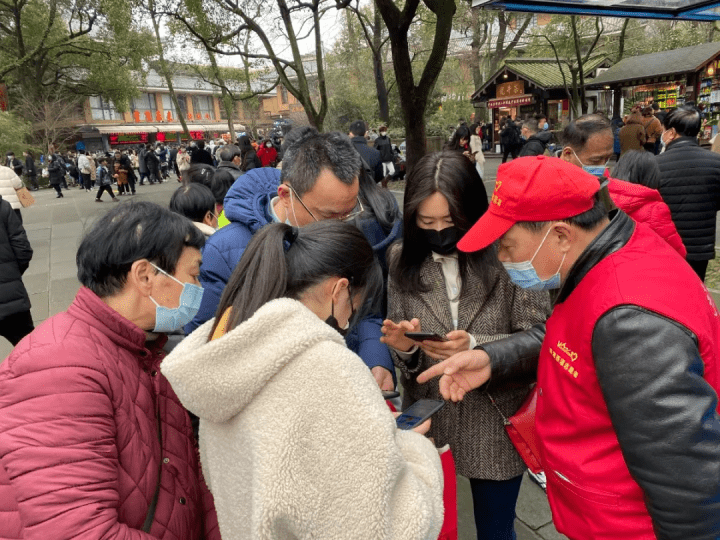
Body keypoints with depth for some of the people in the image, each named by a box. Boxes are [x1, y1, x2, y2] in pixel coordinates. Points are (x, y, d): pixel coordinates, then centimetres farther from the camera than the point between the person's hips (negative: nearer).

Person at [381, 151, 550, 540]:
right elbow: (404, 359, 2)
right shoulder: (403, 259, -3)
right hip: (427, 425, 3)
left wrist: (476, 346, -26)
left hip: (495, 430, -2)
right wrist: (404, 346, -20)